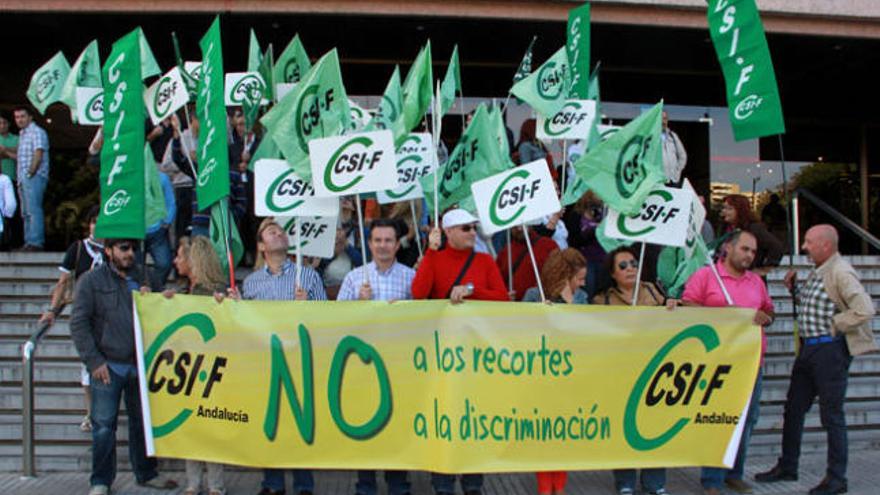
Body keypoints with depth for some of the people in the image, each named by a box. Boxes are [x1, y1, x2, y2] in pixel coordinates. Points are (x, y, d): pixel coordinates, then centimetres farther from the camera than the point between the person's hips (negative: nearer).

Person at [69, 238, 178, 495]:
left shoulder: (142, 278, 11)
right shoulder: (92, 280, -1)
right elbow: (78, 324, -5)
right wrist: (94, 361, -10)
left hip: (140, 365, 4)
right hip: (108, 366, -3)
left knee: (143, 422, 12)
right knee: (104, 425, 1)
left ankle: (146, 473, 25)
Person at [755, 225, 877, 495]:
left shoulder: (840, 272, -15)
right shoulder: (817, 272, 13)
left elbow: (864, 309, -24)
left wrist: (833, 325, -15)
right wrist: (795, 288, 10)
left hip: (830, 349, -9)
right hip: (808, 347, 10)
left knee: (831, 415, 0)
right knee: (793, 409, 14)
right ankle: (787, 467, 26)